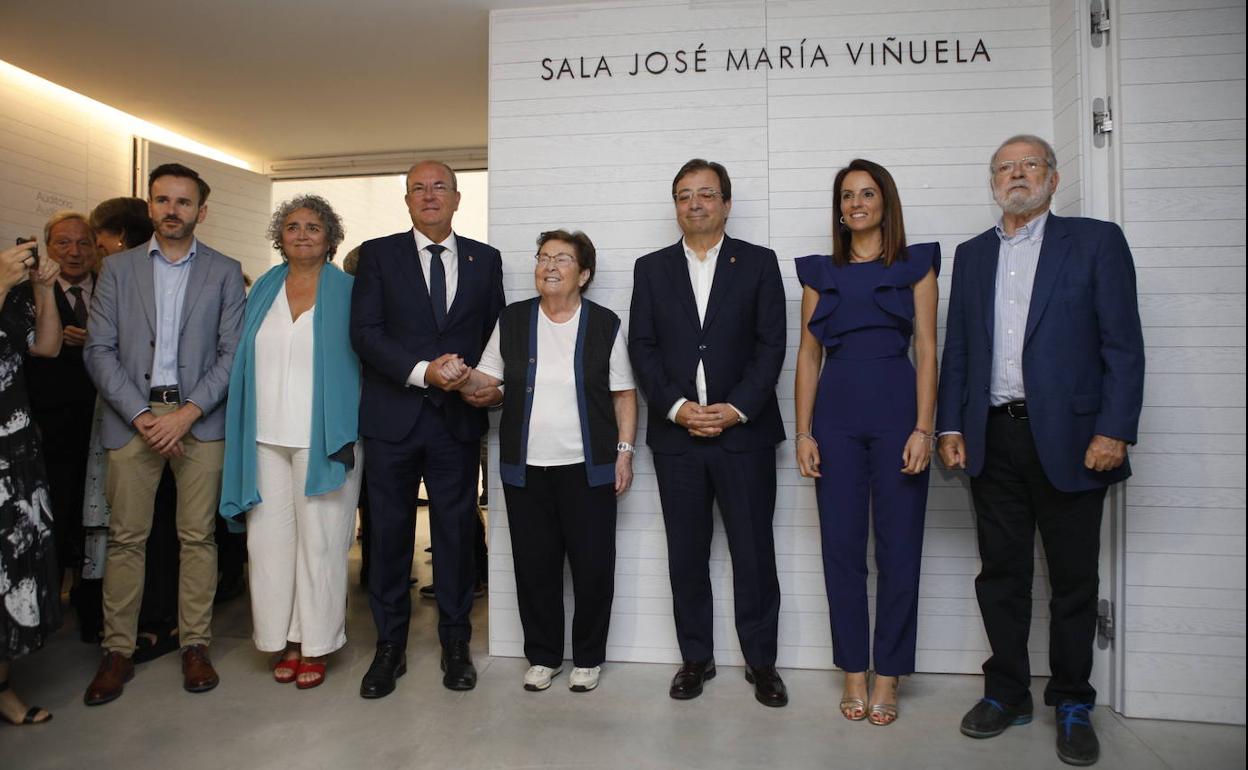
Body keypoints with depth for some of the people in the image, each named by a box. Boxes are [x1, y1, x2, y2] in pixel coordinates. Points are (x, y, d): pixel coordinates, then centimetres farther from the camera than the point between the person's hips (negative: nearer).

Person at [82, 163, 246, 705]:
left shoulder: (225, 272, 6)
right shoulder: (118, 269, 10)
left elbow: (232, 353, 0)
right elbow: (99, 350, 3)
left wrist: (187, 412, -10)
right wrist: (141, 414, -8)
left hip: (199, 418, -1)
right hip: (133, 417, 1)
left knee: (197, 536, 3)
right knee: (126, 537, 4)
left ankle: (195, 646, 14)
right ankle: (117, 651, 16)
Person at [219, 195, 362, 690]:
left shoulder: (346, 291, 0)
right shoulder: (264, 289, 12)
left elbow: (357, 363, -1)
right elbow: (246, 364, 14)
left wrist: (345, 436, -8)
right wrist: (243, 434, 7)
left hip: (322, 439, -4)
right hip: (266, 438, 4)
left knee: (319, 542, 3)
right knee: (268, 539, 7)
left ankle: (315, 645, 15)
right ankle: (284, 640, 21)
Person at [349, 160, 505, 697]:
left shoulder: (485, 260, 10)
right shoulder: (378, 255, 5)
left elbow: (495, 333, 12)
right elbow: (365, 331, -5)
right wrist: (421, 371, -17)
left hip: (458, 416, 1)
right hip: (393, 416, 0)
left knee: (456, 532, 7)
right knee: (388, 532, 7)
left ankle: (455, 644, 22)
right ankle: (389, 647, 22)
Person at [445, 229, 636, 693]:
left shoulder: (604, 324, 0)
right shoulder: (512, 321, 6)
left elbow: (624, 394, 2)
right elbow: (487, 380, 7)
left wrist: (624, 452, -4)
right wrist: (461, 378, -14)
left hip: (588, 467, -2)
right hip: (526, 468, 2)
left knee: (592, 565, 4)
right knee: (534, 565, 9)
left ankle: (588, 657, 24)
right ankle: (543, 655, 28)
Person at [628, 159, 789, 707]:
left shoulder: (758, 263, 5)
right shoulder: (651, 268, 10)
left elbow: (771, 344, -1)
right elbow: (642, 348, 4)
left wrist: (737, 408, -12)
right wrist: (678, 407, -9)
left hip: (744, 431, -1)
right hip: (675, 434, 2)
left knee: (754, 552, 4)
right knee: (686, 554, 9)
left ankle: (761, 661, 21)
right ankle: (696, 658, 24)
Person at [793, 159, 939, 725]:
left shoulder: (915, 265, 8)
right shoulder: (820, 272, 12)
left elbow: (926, 350, 1)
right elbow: (808, 355, 9)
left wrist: (923, 429, -9)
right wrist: (804, 433, 1)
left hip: (896, 411, -1)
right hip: (836, 415, 2)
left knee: (898, 548, 2)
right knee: (842, 547, 4)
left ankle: (888, 676, 16)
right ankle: (854, 672, 18)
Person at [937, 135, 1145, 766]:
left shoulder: (1096, 241, 2)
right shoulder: (972, 254, 13)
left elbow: (1123, 343, -3)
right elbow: (956, 348, 11)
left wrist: (1115, 430, -11)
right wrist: (950, 426, 4)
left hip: (1067, 438, -3)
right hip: (993, 440, 3)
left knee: (1073, 577, 8)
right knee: (1000, 572, 10)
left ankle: (1072, 703, 24)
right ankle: (1007, 693, 25)